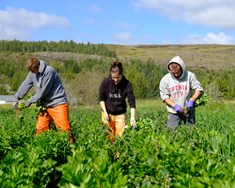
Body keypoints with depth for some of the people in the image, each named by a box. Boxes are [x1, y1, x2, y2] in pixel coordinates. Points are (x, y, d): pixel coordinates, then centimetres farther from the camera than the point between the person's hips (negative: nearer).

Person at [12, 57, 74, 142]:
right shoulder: (33, 73, 4)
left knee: (64, 129, -10)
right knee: (40, 129, 4)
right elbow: (25, 85, 10)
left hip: (58, 104, -7)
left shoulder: (49, 71, -20)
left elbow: (43, 91, -19)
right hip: (45, 104, 7)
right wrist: (17, 98, 3)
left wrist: (31, 101, -10)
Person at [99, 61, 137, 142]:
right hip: (108, 113, 0)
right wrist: (105, 112, -9)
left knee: (120, 134, 0)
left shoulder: (127, 84, -14)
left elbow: (131, 101, -17)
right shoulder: (106, 82, -13)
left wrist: (132, 117, -27)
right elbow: (101, 98, -2)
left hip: (120, 114, 0)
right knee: (109, 136, 3)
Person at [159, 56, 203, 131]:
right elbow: (164, 96, -6)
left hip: (188, 110, 0)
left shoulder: (190, 76, -9)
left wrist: (192, 100, -21)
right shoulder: (165, 79, -7)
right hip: (174, 111, 0)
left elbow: (199, 89, -5)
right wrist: (174, 105, -20)